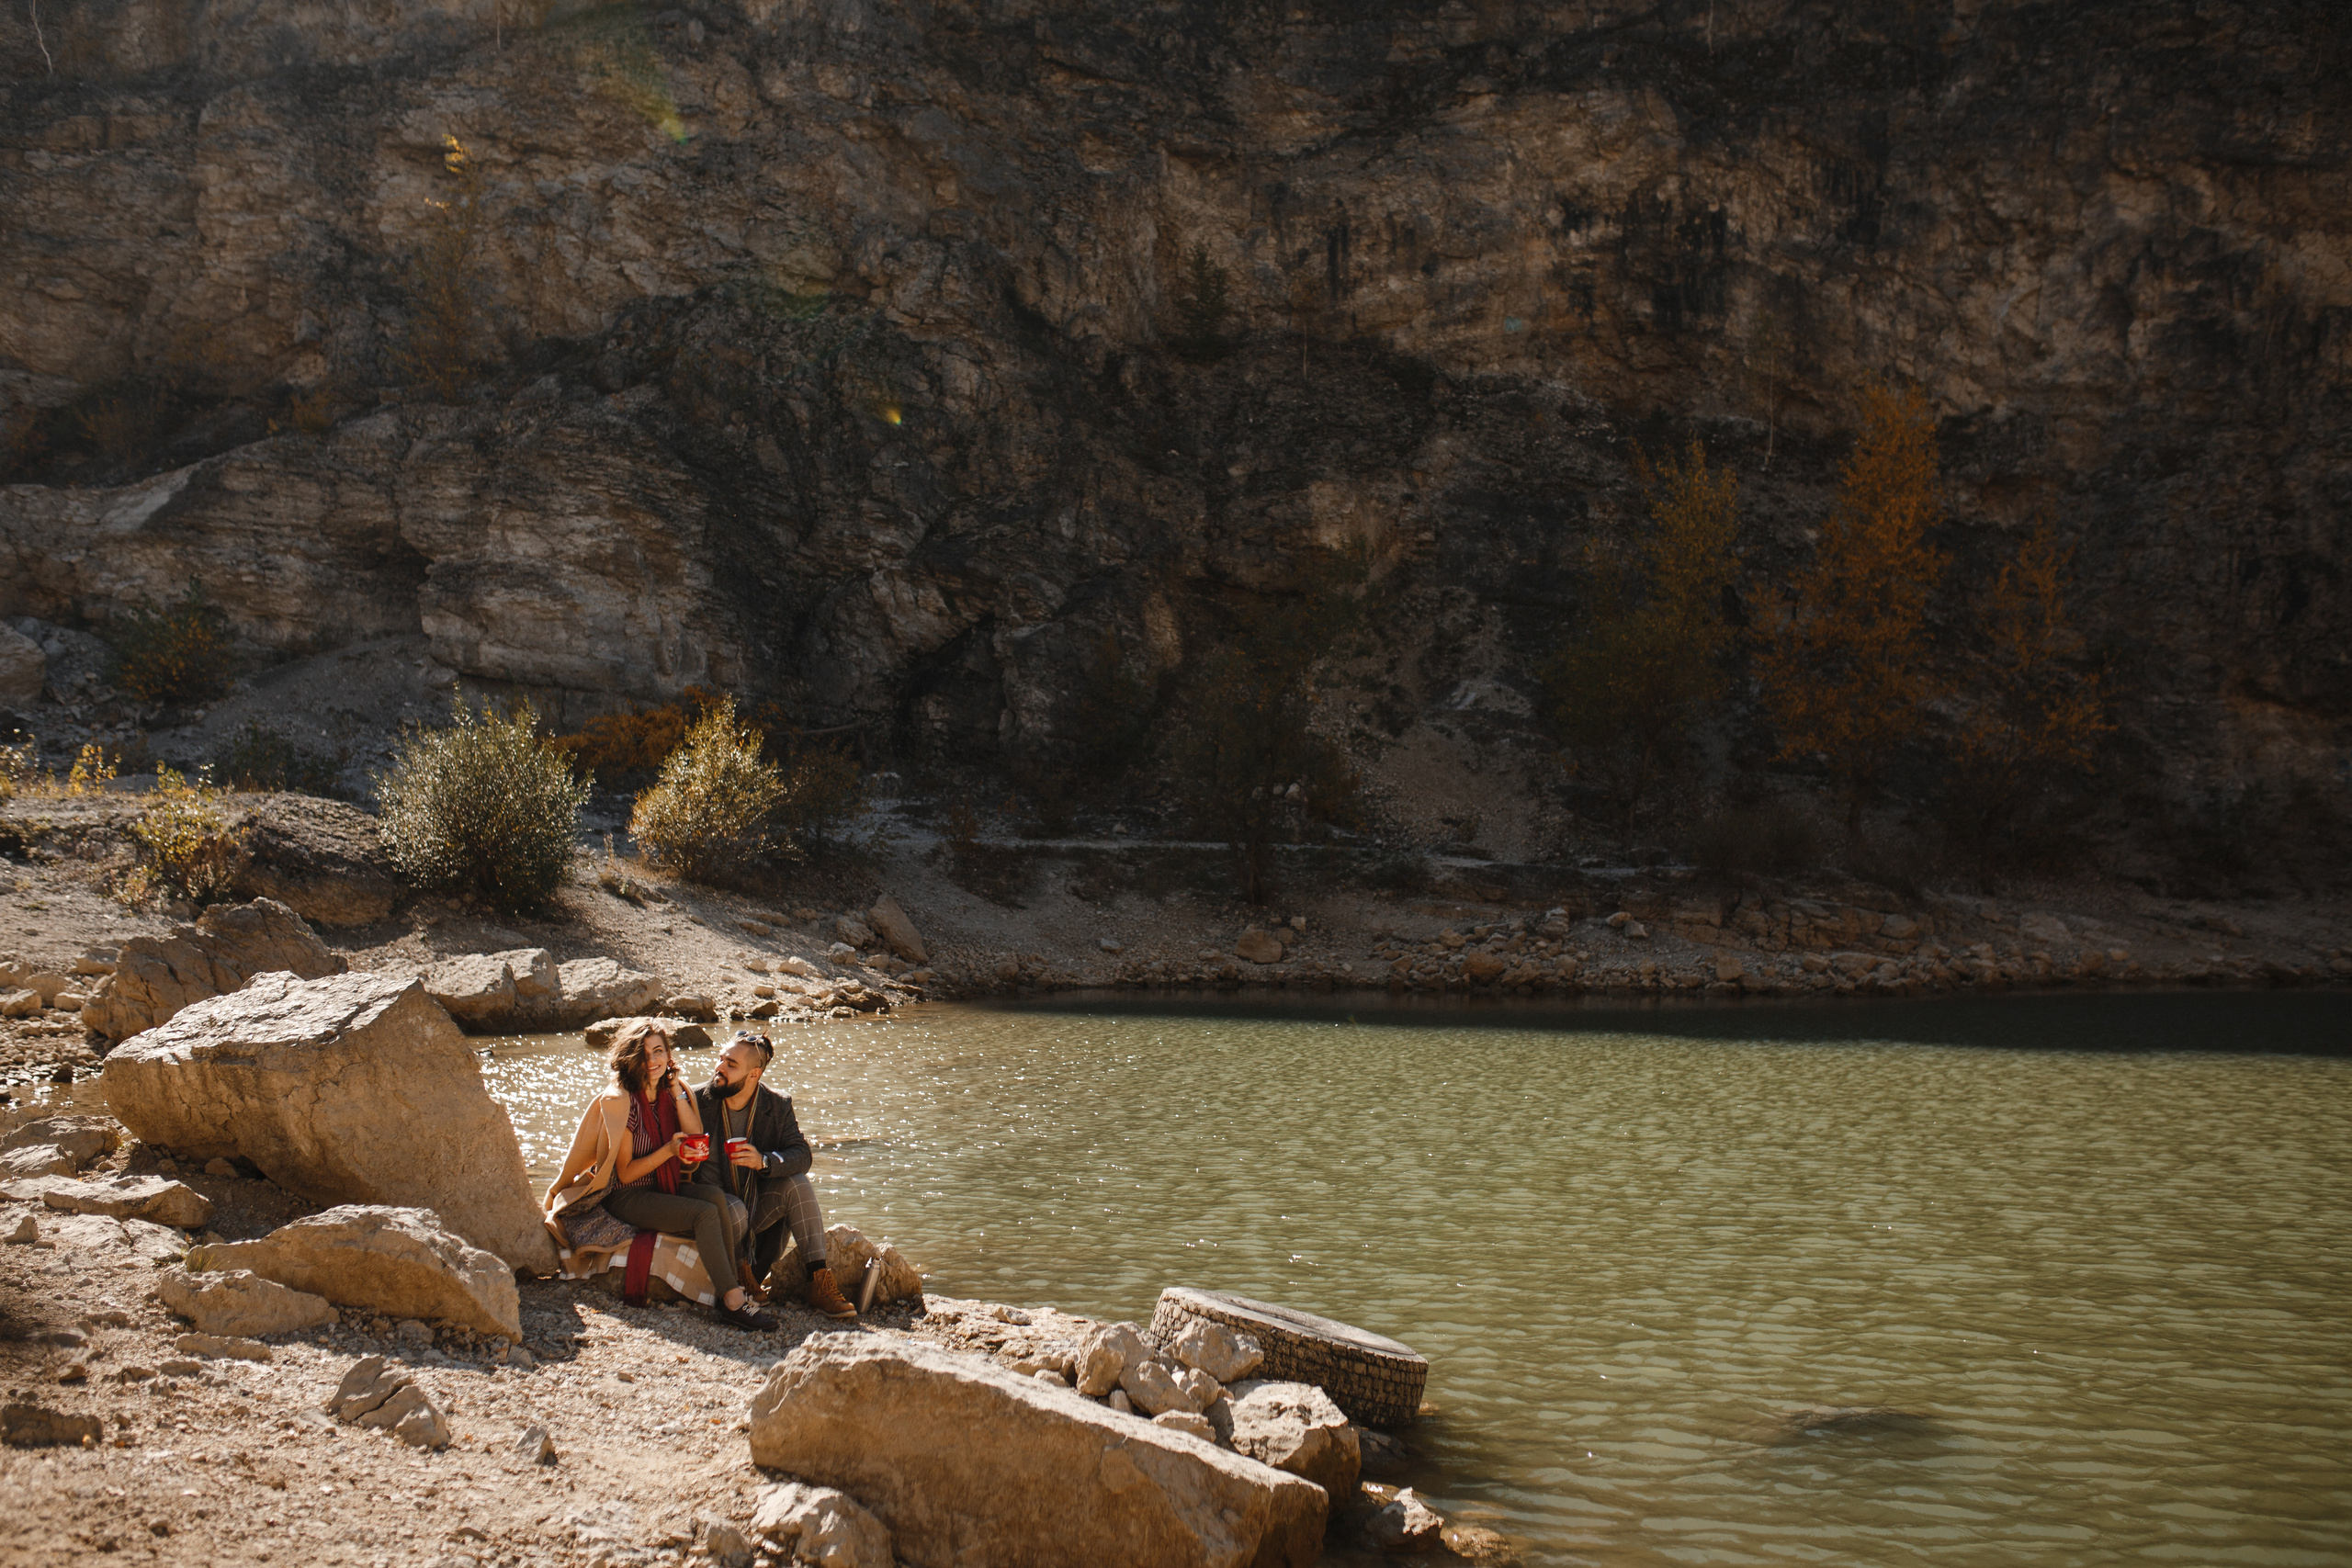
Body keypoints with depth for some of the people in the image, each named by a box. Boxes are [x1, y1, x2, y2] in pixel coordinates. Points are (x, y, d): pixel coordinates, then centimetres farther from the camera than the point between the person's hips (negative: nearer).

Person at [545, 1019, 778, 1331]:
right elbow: (625, 1173, -11)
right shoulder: (621, 1101, -13)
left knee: (717, 1197, -24)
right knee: (706, 1213, -28)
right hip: (628, 1198, -6)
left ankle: (731, 1290, -26)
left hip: (665, 1187, 6)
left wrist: (677, 1091, -8)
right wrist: (669, 1150, -23)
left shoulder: (670, 1092, 6)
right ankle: (732, 1302, -32)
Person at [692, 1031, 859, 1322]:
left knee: (798, 1184, -23)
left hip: (759, 1209, 3)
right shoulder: (696, 1101, -9)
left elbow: (802, 1155, -14)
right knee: (735, 1213, -36)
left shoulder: (777, 1106, -3)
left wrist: (764, 1161, -34)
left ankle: (819, 1282, -24)